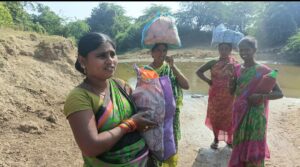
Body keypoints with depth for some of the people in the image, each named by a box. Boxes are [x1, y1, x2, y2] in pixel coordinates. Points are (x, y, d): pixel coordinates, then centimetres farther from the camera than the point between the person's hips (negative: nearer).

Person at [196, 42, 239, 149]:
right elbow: (199, 72, 3)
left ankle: (229, 140, 28)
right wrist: (208, 81, -3)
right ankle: (216, 139, 28)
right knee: (215, 117, 9)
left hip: (228, 96, -1)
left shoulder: (234, 64, -4)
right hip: (215, 96, 1)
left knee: (229, 118, 8)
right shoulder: (213, 63, -1)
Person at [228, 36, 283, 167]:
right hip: (239, 114, 5)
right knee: (239, 145, 14)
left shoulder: (263, 70, -10)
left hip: (255, 116, -5)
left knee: (253, 148, 2)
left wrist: (262, 96, -26)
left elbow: (279, 93, -10)